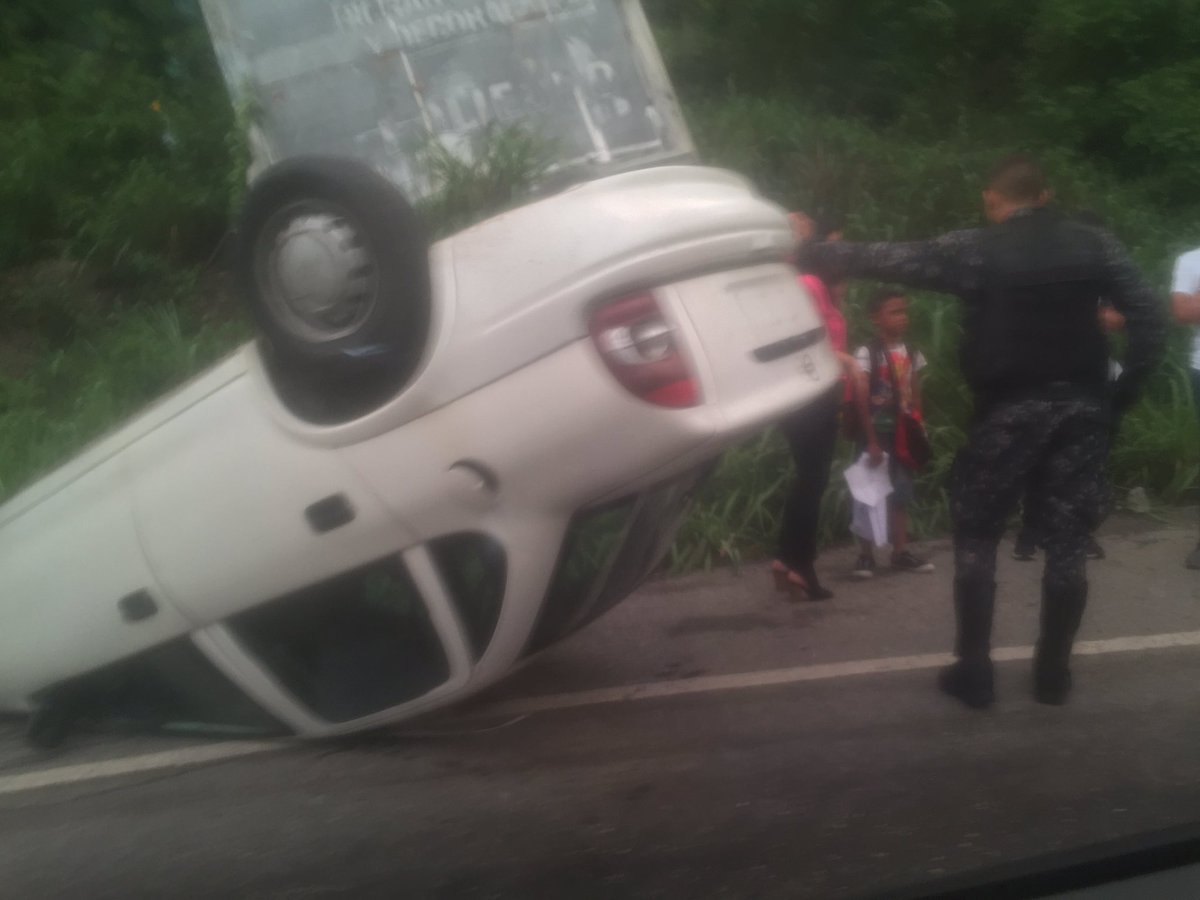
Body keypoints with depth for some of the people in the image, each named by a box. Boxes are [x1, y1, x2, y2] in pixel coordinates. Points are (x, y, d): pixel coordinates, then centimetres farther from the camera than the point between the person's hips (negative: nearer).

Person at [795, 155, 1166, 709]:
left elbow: (884, 259, -5)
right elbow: (1151, 320, 2)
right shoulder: (1096, 245, 6)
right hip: (1083, 407, 3)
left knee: (976, 538, 10)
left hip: (1010, 409, -3)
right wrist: (1122, 394, 8)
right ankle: (1053, 673, 16)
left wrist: (807, 253, 4)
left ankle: (974, 673, 11)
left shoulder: (975, 249, -4)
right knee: (1068, 541, 10)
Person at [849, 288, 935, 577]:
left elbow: (916, 399, 10)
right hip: (876, 433, -5)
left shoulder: (912, 355, 6)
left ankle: (900, 552, 21)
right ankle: (865, 555, 6)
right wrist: (871, 441, -16)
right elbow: (862, 402, -13)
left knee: (901, 493, 11)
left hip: (902, 433, 6)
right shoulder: (866, 353, -11)